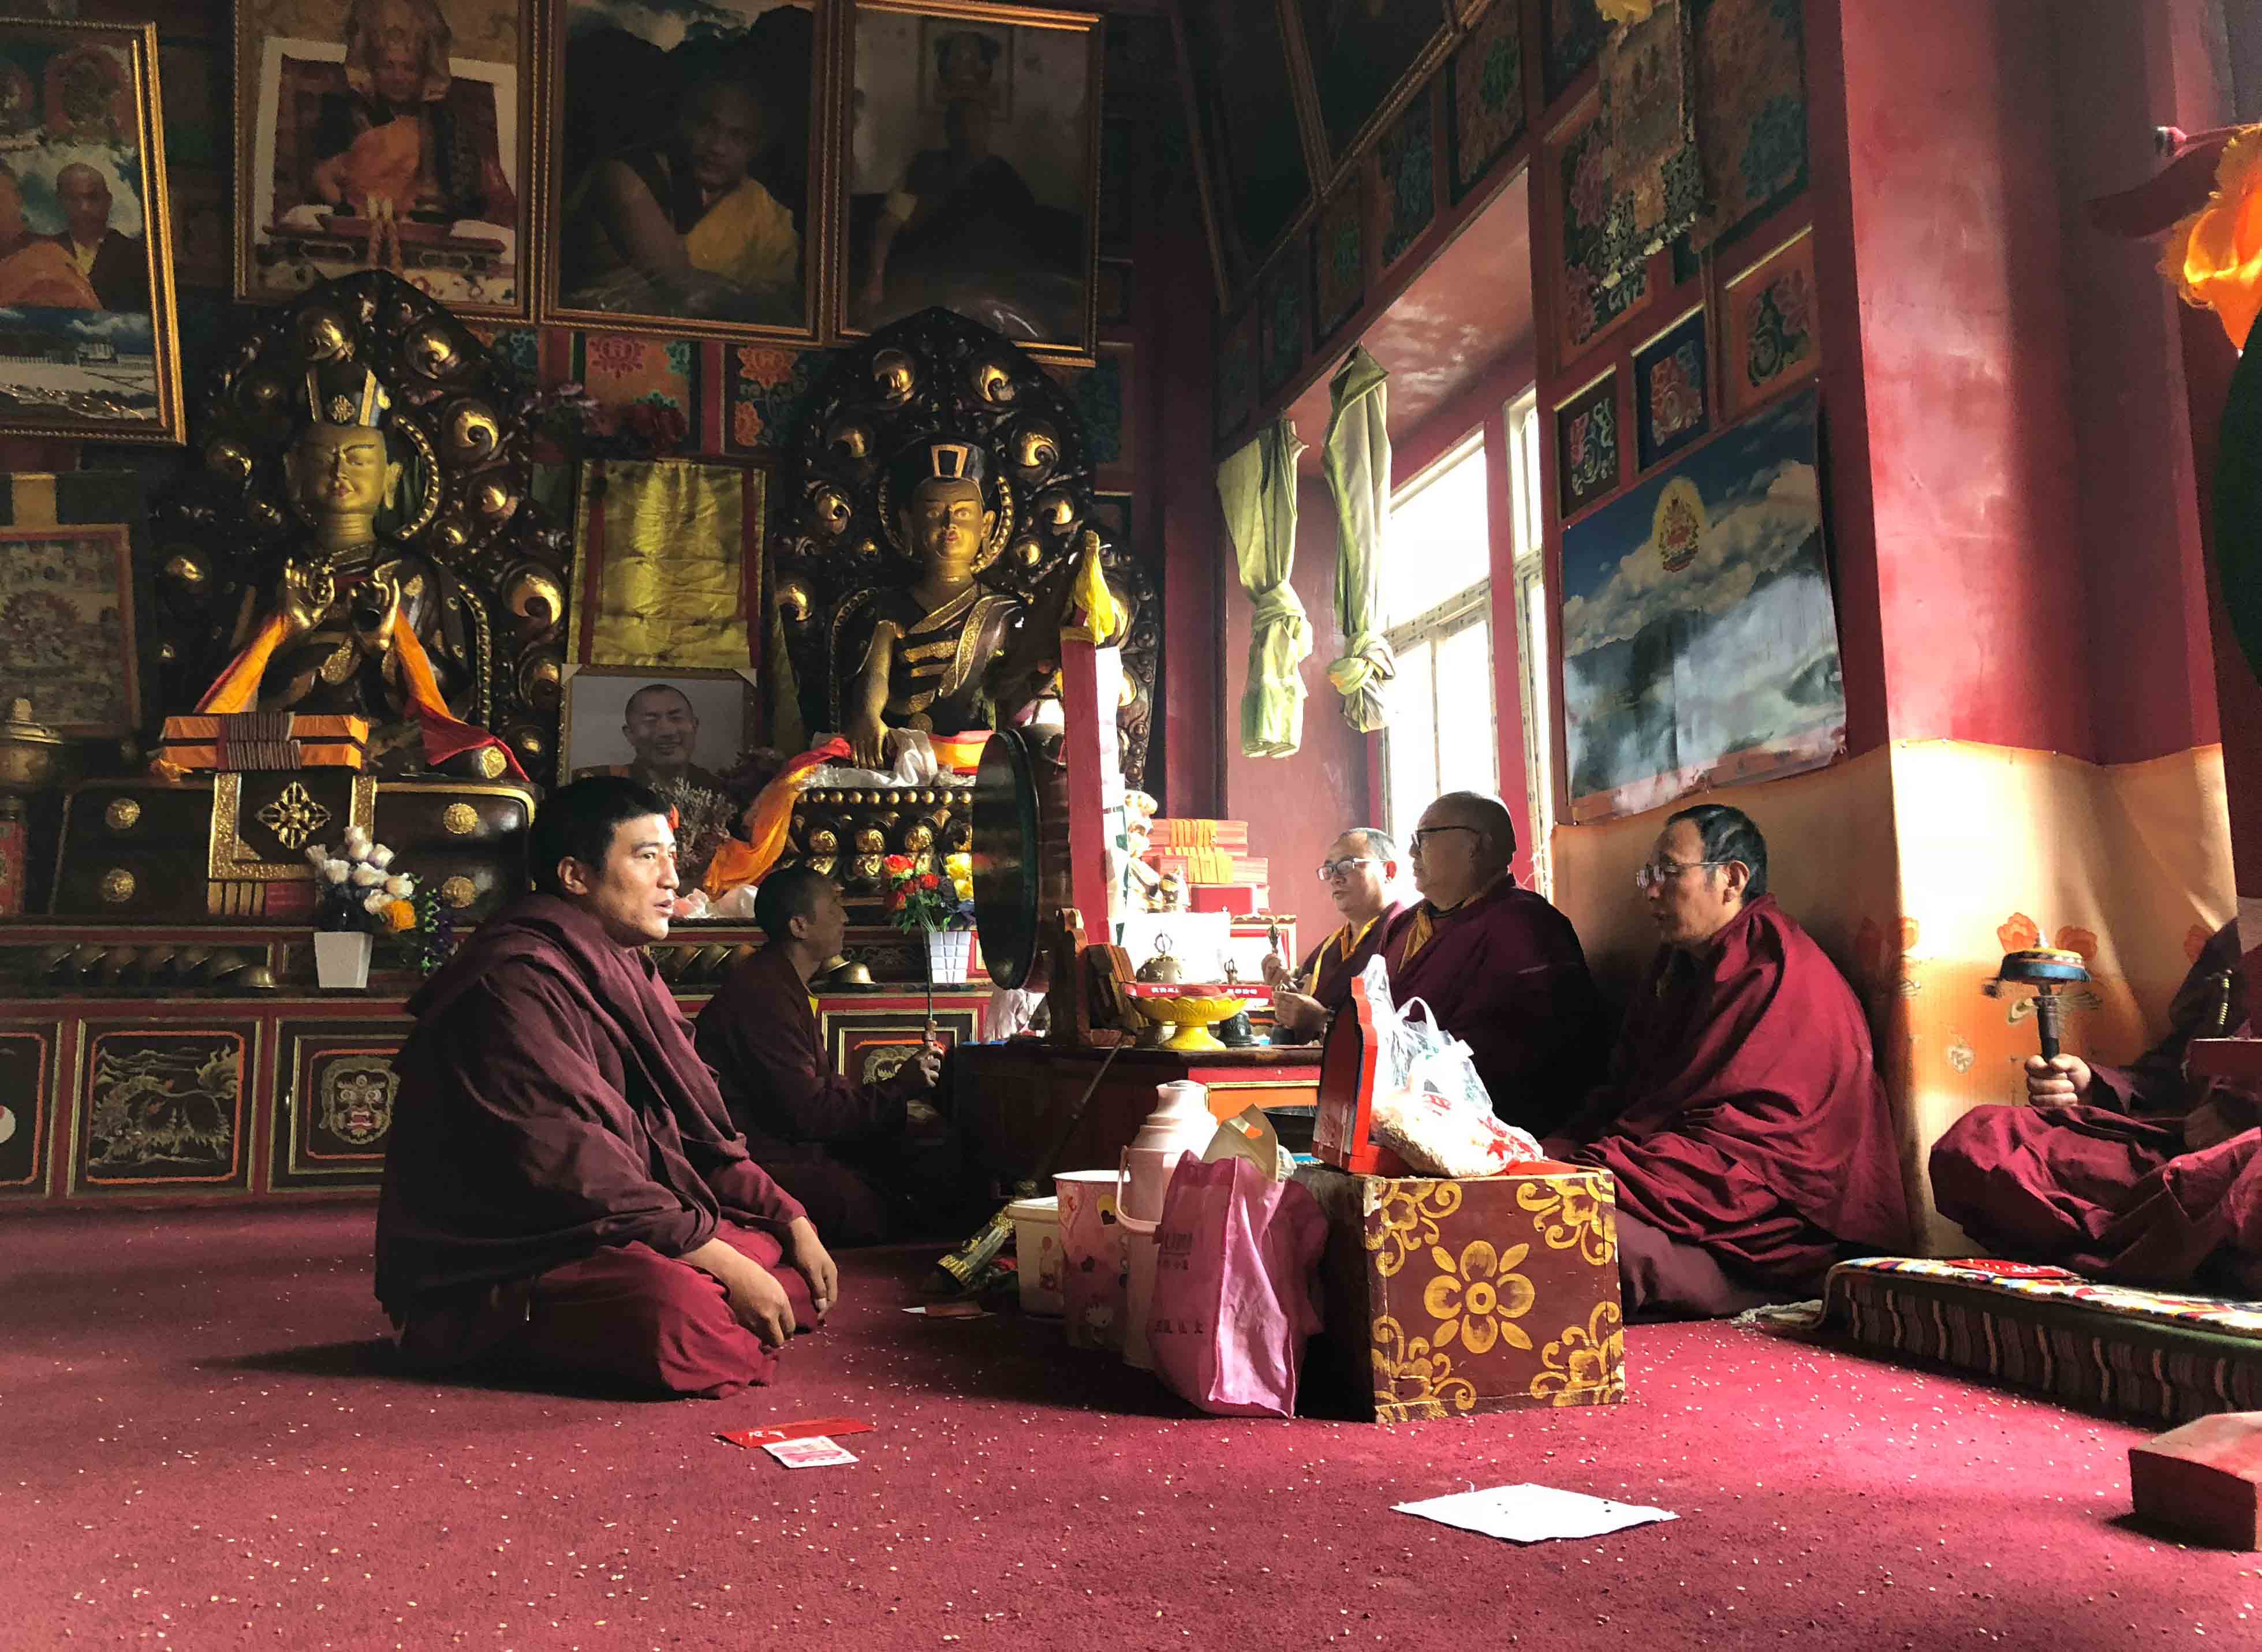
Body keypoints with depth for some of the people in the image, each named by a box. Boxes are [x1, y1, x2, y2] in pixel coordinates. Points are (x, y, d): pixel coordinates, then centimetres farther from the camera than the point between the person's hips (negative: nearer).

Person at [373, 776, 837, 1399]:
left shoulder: (624, 974, 14)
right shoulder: (516, 979, -17)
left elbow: (694, 1130, 14)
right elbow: (567, 1160, -25)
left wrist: (791, 1219, 2)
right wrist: (717, 1257, -25)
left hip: (622, 1232, 9)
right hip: (499, 1265, -9)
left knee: (798, 1261, 1)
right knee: (682, 1309, -33)